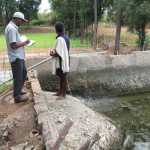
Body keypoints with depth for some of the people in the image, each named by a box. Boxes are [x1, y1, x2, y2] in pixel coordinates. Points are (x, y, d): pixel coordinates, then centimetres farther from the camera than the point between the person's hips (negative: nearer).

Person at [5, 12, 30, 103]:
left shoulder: (13, 27, 12)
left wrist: (23, 42, 7)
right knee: (18, 77, 1)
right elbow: (13, 45, -25)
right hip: (16, 58, -10)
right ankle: (17, 97, 14)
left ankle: (19, 90, 38)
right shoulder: (12, 28, -21)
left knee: (24, 72, 23)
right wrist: (24, 43, -14)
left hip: (19, 56, 10)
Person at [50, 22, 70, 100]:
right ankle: (60, 92, 32)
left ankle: (63, 94, 15)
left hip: (61, 62, -9)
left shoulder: (59, 39, -22)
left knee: (63, 78, 2)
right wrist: (54, 51, 12)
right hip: (65, 60, 9)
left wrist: (52, 54, -7)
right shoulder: (66, 37, 8)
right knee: (61, 77, 18)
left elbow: (58, 54, -26)